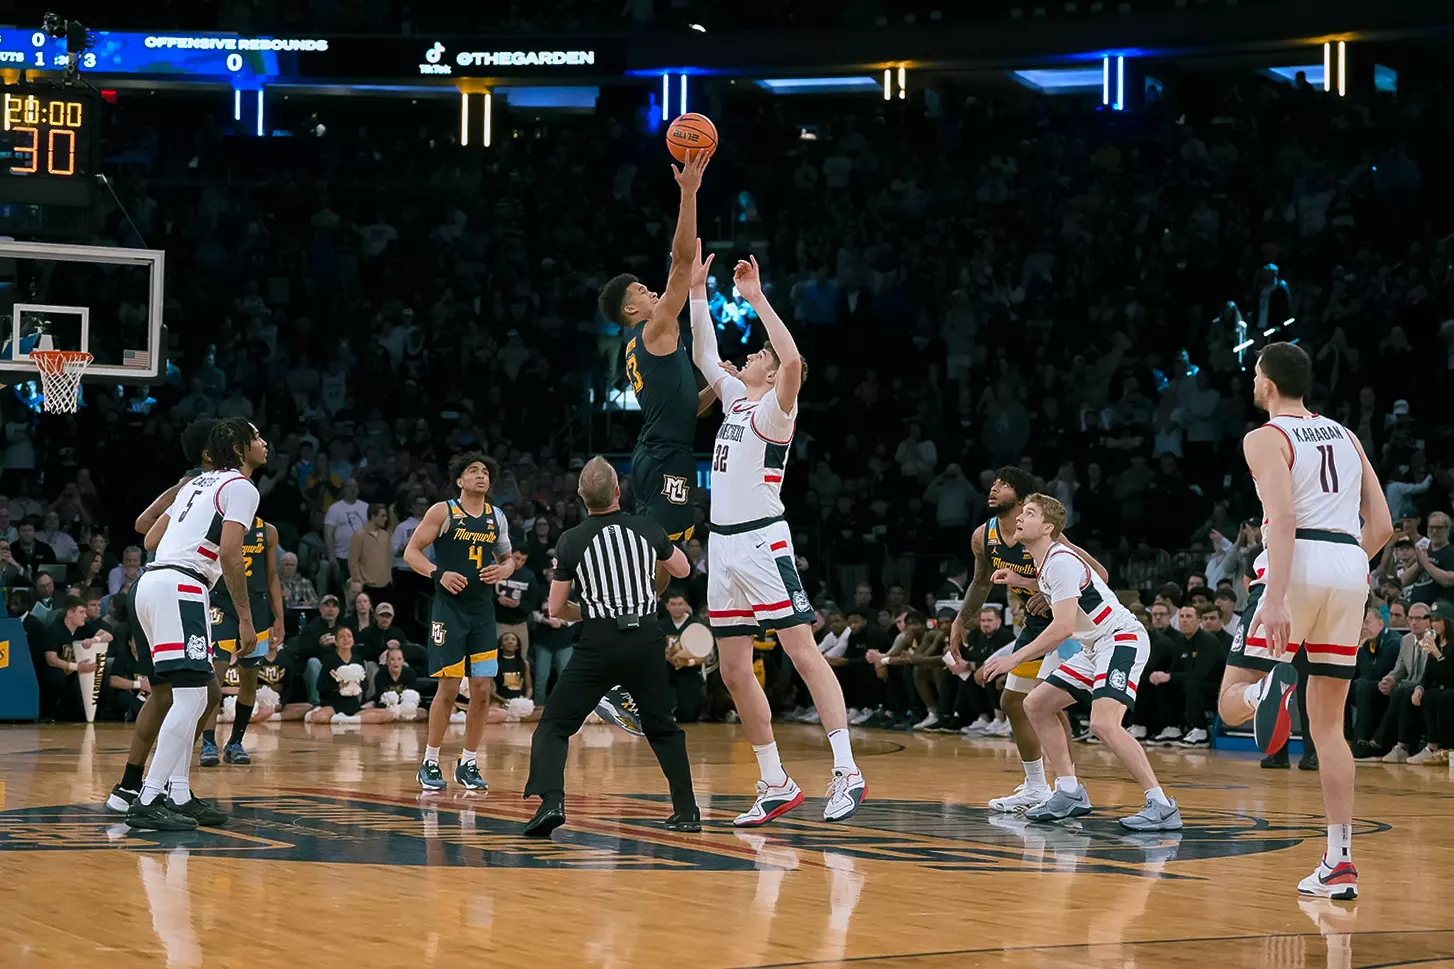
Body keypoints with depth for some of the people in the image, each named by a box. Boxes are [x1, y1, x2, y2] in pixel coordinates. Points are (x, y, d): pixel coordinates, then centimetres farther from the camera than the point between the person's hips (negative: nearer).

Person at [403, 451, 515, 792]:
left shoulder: (497, 517, 10)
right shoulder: (443, 512, -4)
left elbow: (507, 558, 21)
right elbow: (411, 552, -5)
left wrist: (503, 570, -3)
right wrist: (438, 573, -21)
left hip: (483, 611, 5)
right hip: (449, 610, -5)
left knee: (482, 689, 1)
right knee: (448, 687, -7)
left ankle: (468, 764, 12)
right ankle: (430, 763, 6)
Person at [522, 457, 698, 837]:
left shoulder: (571, 541, -3)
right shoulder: (648, 529, 3)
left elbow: (555, 608, 2)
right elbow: (683, 570, 21)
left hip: (599, 641, -3)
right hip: (646, 638, 3)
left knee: (554, 727, 3)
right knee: (663, 728, 21)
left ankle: (551, 802, -19)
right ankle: (687, 811, 17)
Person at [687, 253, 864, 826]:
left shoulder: (774, 409, -5)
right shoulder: (735, 399, 17)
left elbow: (793, 360, -24)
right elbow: (703, 354, 26)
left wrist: (757, 298, -19)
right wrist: (697, 292, 19)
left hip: (763, 543, -9)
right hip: (724, 547, 9)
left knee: (804, 654, -12)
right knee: (734, 672, 7)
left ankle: (847, 772, -15)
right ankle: (776, 785, 13)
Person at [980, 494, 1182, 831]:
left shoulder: (1061, 561, -19)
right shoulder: (1045, 563, 10)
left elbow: (1063, 627, -26)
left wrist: (1014, 659, -22)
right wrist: (1021, 581, 21)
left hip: (1123, 639, -11)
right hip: (1096, 647, 11)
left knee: (1103, 723, -27)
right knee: (1036, 705, 10)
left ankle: (1162, 807, -26)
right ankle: (1070, 793, 13)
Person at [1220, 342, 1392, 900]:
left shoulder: (1265, 439, 2)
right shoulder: (1345, 437, 21)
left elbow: (1283, 517, -14)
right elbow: (1382, 525, 18)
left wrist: (1275, 597, -23)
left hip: (1298, 561, -5)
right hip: (1351, 568, 6)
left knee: (1232, 704, 2)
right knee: (1328, 726, 12)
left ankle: (1269, 686, -35)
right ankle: (1339, 864, 5)